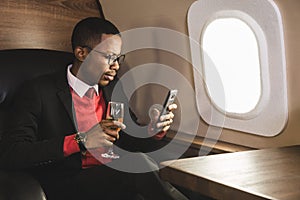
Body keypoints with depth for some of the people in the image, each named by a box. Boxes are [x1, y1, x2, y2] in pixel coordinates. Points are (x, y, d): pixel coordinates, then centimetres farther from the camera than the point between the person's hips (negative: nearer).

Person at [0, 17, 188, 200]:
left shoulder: (114, 87, 14)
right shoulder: (39, 92, -4)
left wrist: (155, 130, -1)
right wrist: (80, 141, -22)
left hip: (116, 180, 5)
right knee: (137, 165, -30)